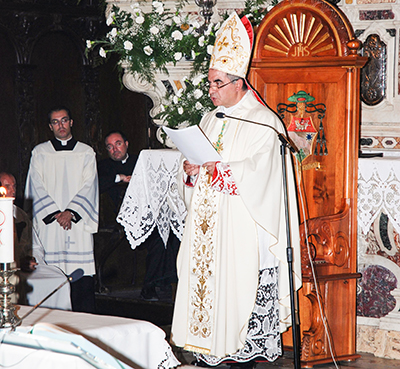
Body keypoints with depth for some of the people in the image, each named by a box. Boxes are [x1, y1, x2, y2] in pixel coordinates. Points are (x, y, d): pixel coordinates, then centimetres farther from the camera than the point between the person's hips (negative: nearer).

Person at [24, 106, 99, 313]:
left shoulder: (86, 153, 11)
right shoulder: (39, 153, 11)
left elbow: (88, 186, 2)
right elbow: (37, 187, 3)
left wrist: (70, 212, -11)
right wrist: (55, 213, -9)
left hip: (77, 221, 0)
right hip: (48, 222, 0)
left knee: (82, 278, -6)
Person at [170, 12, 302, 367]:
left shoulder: (264, 122, -7)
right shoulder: (210, 120, 17)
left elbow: (257, 172, -18)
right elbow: (198, 162, 19)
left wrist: (213, 170, -19)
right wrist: (191, 172, -4)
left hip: (241, 229, -7)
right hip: (206, 226, 7)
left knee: (239, 286, -7)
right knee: (205, 281, 4)